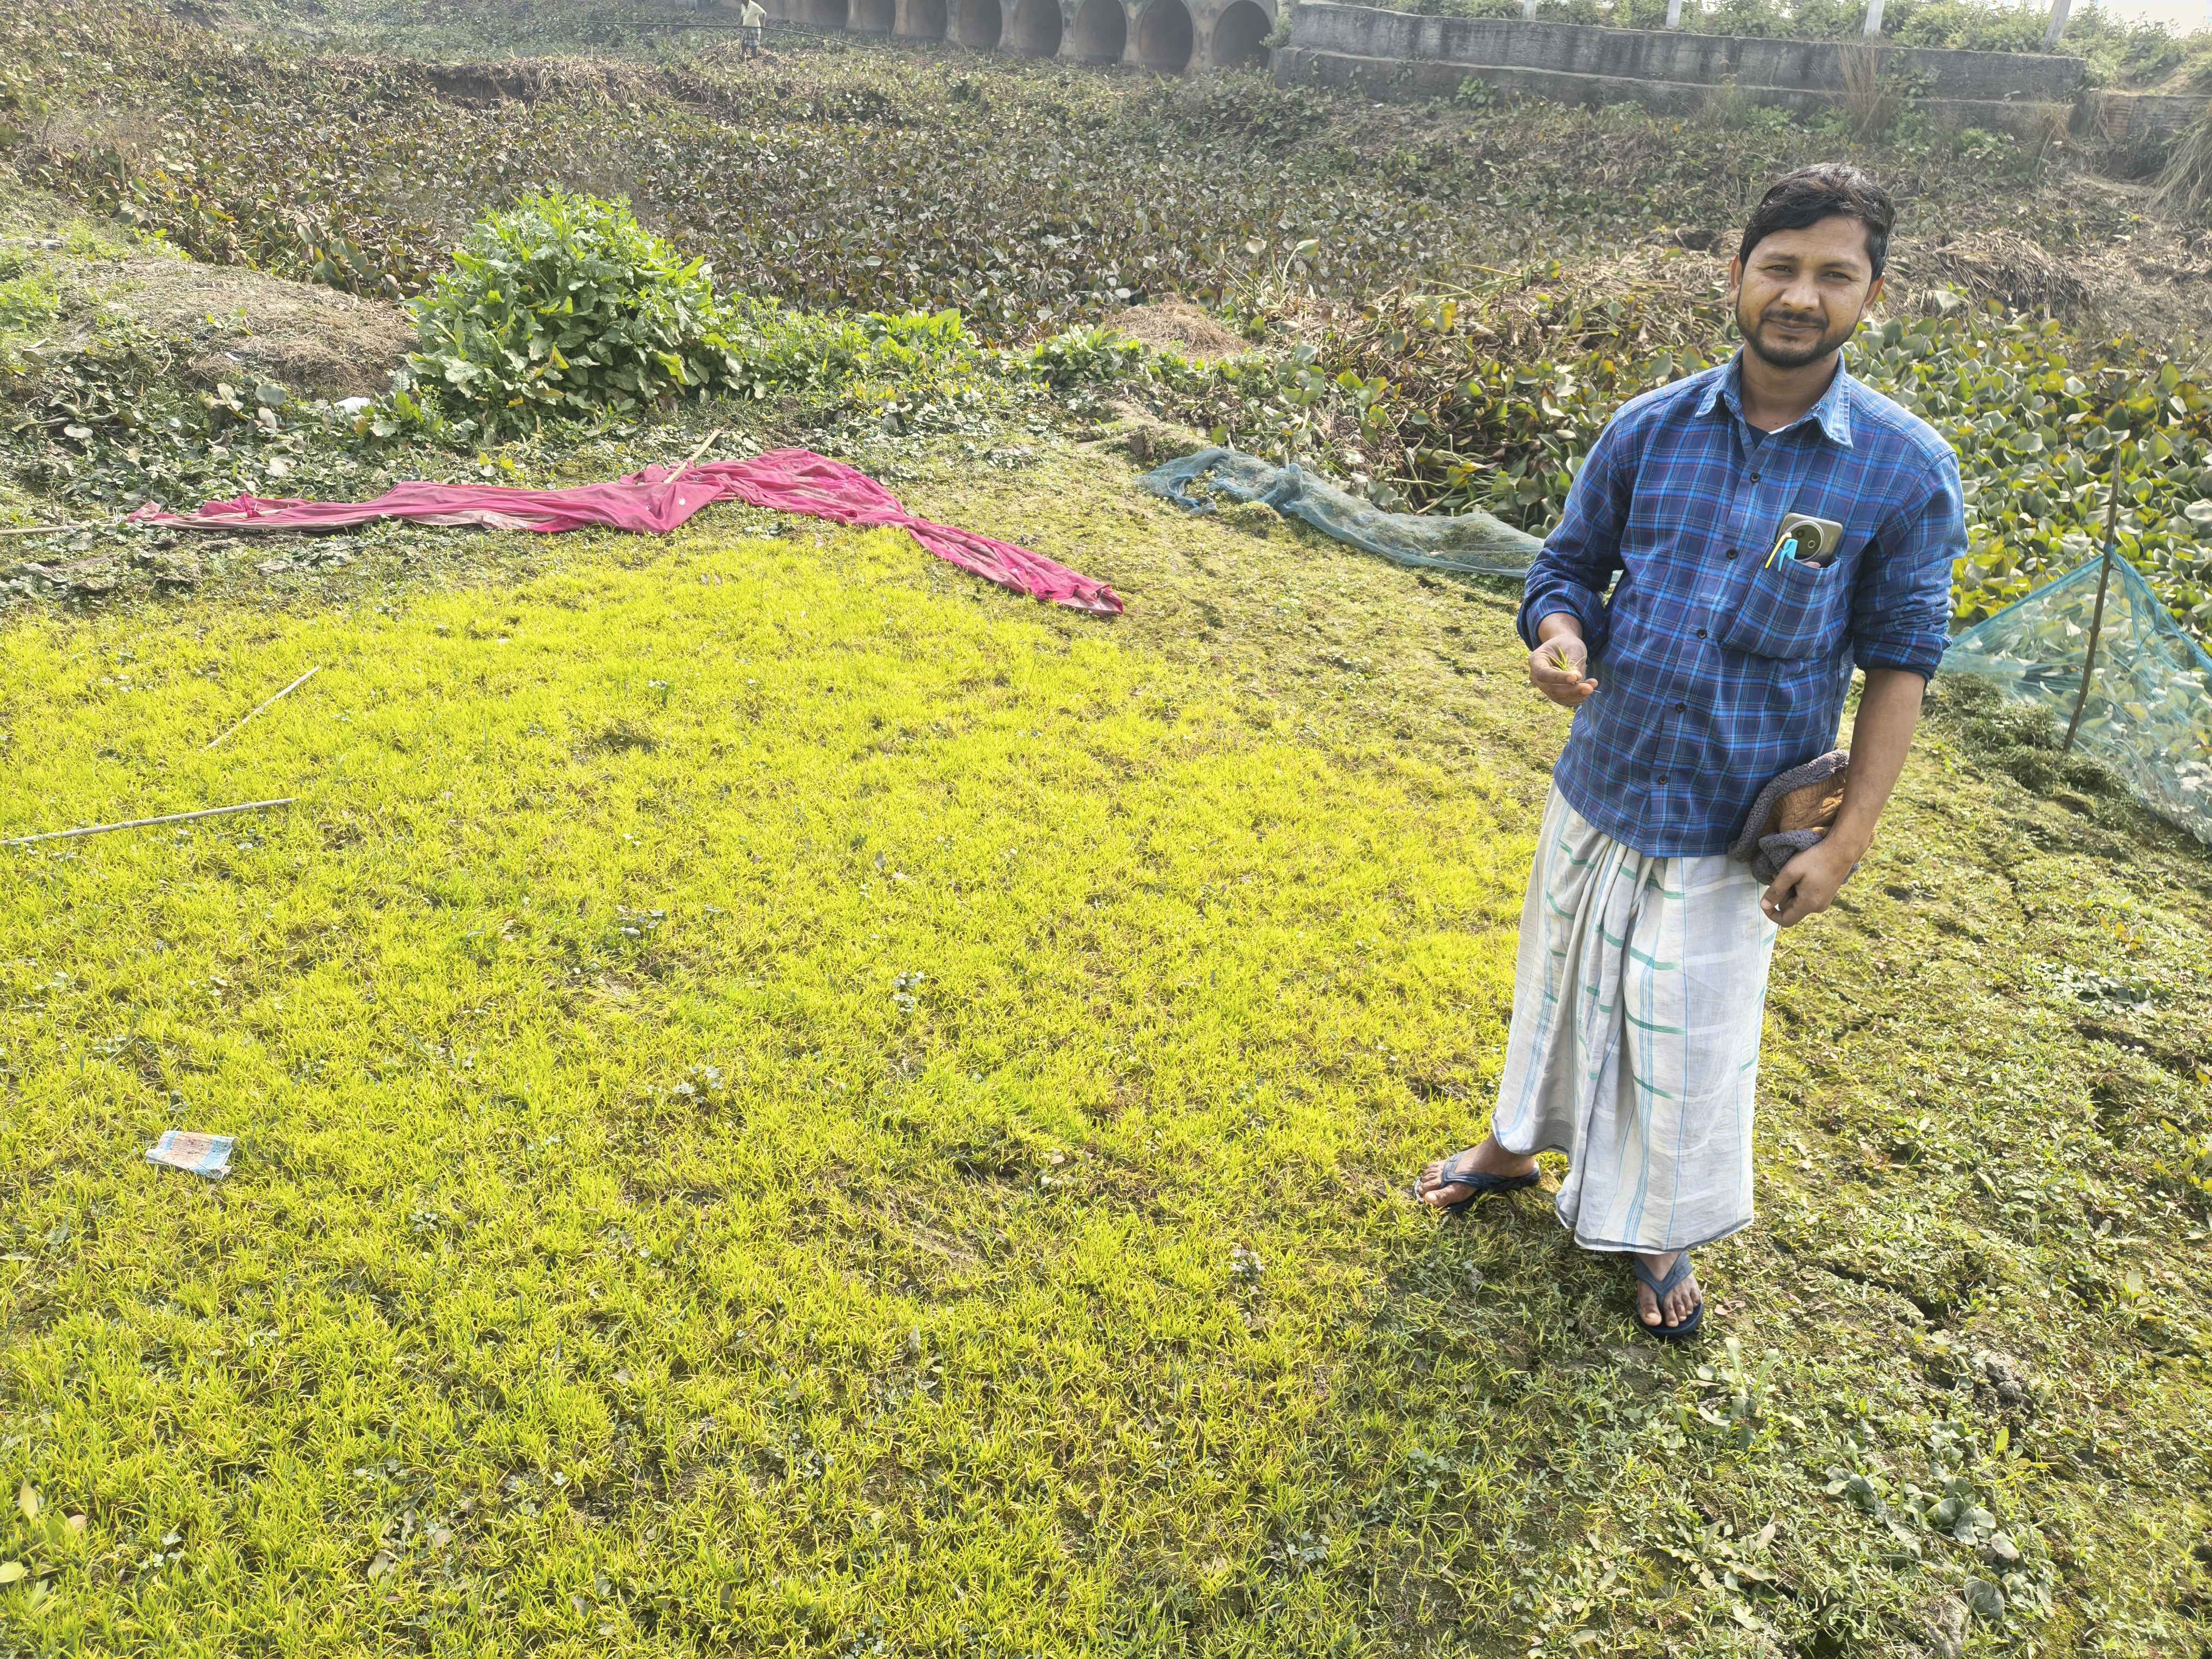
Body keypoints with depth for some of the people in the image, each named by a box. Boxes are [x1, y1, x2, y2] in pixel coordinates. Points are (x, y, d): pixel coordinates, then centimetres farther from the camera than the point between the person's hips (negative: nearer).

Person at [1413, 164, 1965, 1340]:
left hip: (1739, 822, -2)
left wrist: (1848, 838, -10)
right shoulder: (1649, 429, -5)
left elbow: (1900, 659, -6)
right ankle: (1517, 1145, 48)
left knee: (1692, 1033, 11)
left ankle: (1659, 1231, 38)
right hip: (1601, 784, 3)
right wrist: (1560, 637, -18)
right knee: (1562, 980, 21)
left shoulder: (1905, 471, -12)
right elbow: (1571, 563, 6)